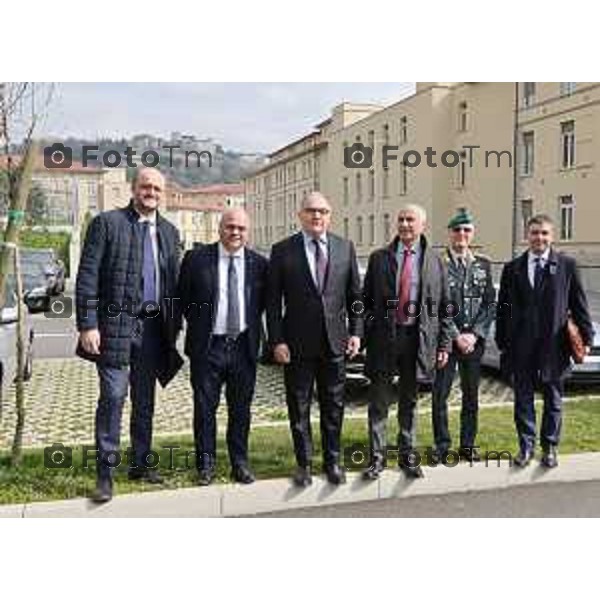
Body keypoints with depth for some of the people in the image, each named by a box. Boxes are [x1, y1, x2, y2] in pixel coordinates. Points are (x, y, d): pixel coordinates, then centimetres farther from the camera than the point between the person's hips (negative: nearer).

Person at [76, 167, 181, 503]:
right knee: (113, 396, -6)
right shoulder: (107, 223, -2)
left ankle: (141, 463, 26)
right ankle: (105, 472, 5)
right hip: (116, 324, -5)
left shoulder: (169, 232, 12)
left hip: (153, 326, 5)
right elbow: (87, 276, -7)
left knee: (145, 400, 13)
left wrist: (174, 326, 10)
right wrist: (87, 325, -14)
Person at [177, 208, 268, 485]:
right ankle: (206, 464, 22)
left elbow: (263, 303, 12)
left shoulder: (259, 264, 2)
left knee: (241, 409, 11)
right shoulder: (196, 258, -3)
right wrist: (199, 326, 5)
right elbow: (184, 299, 5)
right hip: (207, 347, -1)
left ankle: (240, 463, 25)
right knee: (204, 408, 7)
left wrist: (251, 327, 6)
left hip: (243, 346, 1)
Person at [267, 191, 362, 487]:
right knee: (299, 407, 9)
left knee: (333, 405, 12)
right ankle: (304, 463, 24)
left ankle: (332, 461, 28)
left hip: (335, 340, 2)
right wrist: (276, 340, -9)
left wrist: (355, 331, 2)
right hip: (297, 343, -2)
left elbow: (355, 294, 8)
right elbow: (273, 301, -3)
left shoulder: (345, 247, 5)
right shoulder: (282, 250, -3)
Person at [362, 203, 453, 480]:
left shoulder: (434, 261, 4)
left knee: (409, 401, 13)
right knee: (379, 402, 5)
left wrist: (443, 345, 1)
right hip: (383, 337, 0)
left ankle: (407, 455, 26)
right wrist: (365, 334, -4)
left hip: (418, 338, 1)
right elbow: (367, 300, 5)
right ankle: (377, 457, 17)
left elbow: (444, 307, 5)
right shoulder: (379, 258, 3)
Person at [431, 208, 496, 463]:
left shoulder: (483, 263, 7)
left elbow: (490, 304, 5)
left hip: (474, 339, 3)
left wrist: (475, 333, -6)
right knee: (440, 394, 1)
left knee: (471, 394, 11)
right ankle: (442, 445, 15)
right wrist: (455, 336, -11)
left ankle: (468, 445, 23)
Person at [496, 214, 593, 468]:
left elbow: (579, 303, 1)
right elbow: (503, 308, 5)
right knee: (523, 399, 9)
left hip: (554, 344, -1)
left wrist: (586, 337, -3)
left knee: (553, 400, 11)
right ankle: (526, 446, 22)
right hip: (521, 347, 1)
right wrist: (502, 342, 1)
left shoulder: (567, 265, 1)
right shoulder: (512, 268, 4)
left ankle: (550, 447, 24)